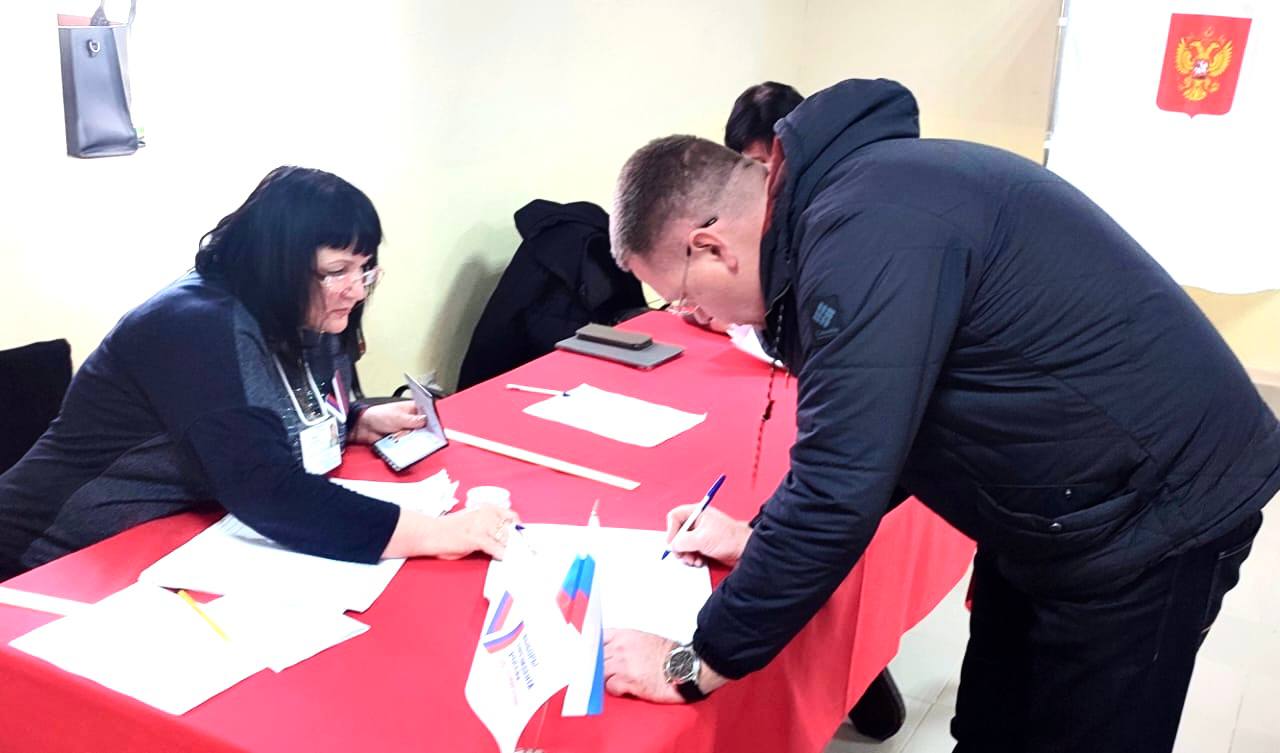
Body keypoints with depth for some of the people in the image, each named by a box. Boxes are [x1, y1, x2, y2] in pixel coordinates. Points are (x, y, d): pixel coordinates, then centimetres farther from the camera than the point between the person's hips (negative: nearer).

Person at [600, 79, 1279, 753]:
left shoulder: (869, 231, -29)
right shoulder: (842, 199, 2)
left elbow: (839, 491, -30)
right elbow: (858, 431, 12)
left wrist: (696, 666, -20)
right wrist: (762, 539, 8)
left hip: (1151, 513, -9)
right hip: (1059, 502, 9)